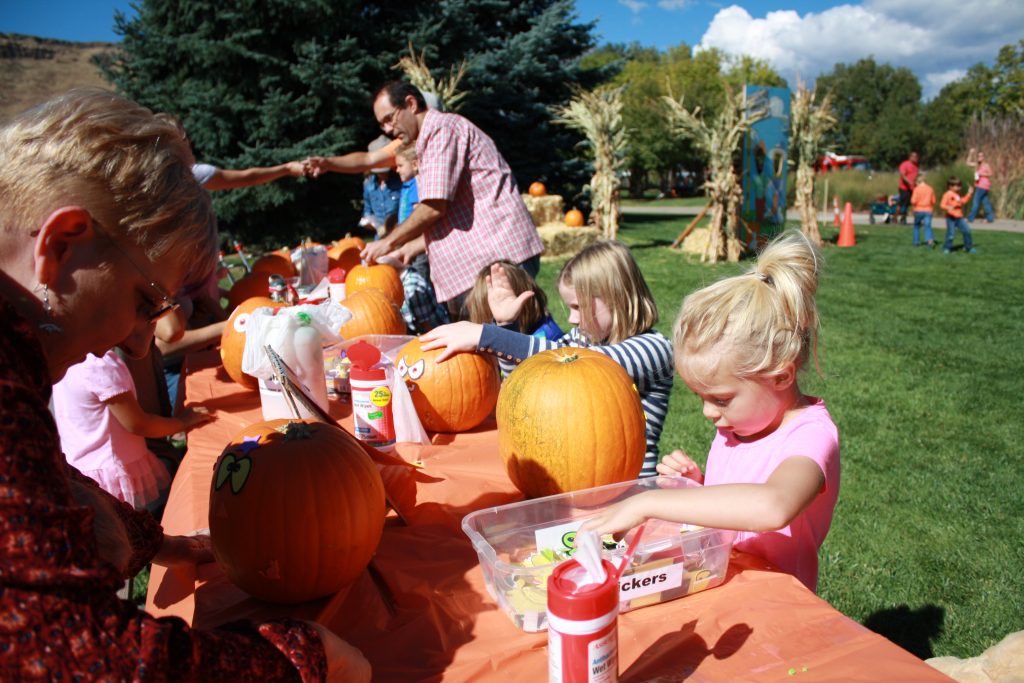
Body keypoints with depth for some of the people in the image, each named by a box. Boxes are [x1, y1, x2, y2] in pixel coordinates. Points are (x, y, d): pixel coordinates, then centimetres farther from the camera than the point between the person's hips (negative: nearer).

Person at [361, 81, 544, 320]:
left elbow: (435, 207, -16)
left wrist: (389, 242, -5)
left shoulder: (442, 129, -7)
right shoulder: (427, 143, 25)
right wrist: (410, 248, 16)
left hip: (497, 257, -10)